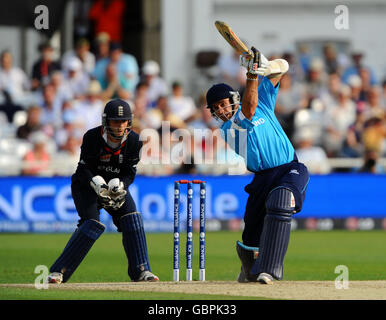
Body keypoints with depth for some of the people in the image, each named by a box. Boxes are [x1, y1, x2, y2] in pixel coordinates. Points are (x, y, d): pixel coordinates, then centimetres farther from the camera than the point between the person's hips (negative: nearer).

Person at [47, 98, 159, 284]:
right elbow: (85, 169, -19)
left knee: (132, 218, -15)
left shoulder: (134, 141, -13)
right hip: (86, 184, -4)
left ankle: (141, 271, -9)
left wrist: (118, 186, -29)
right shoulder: (92, 138, -22)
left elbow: (130, 173, -9)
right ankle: (58, 271, -21)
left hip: (117, 185, 4)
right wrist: (99, 185, -37)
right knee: (93, 224, -23)